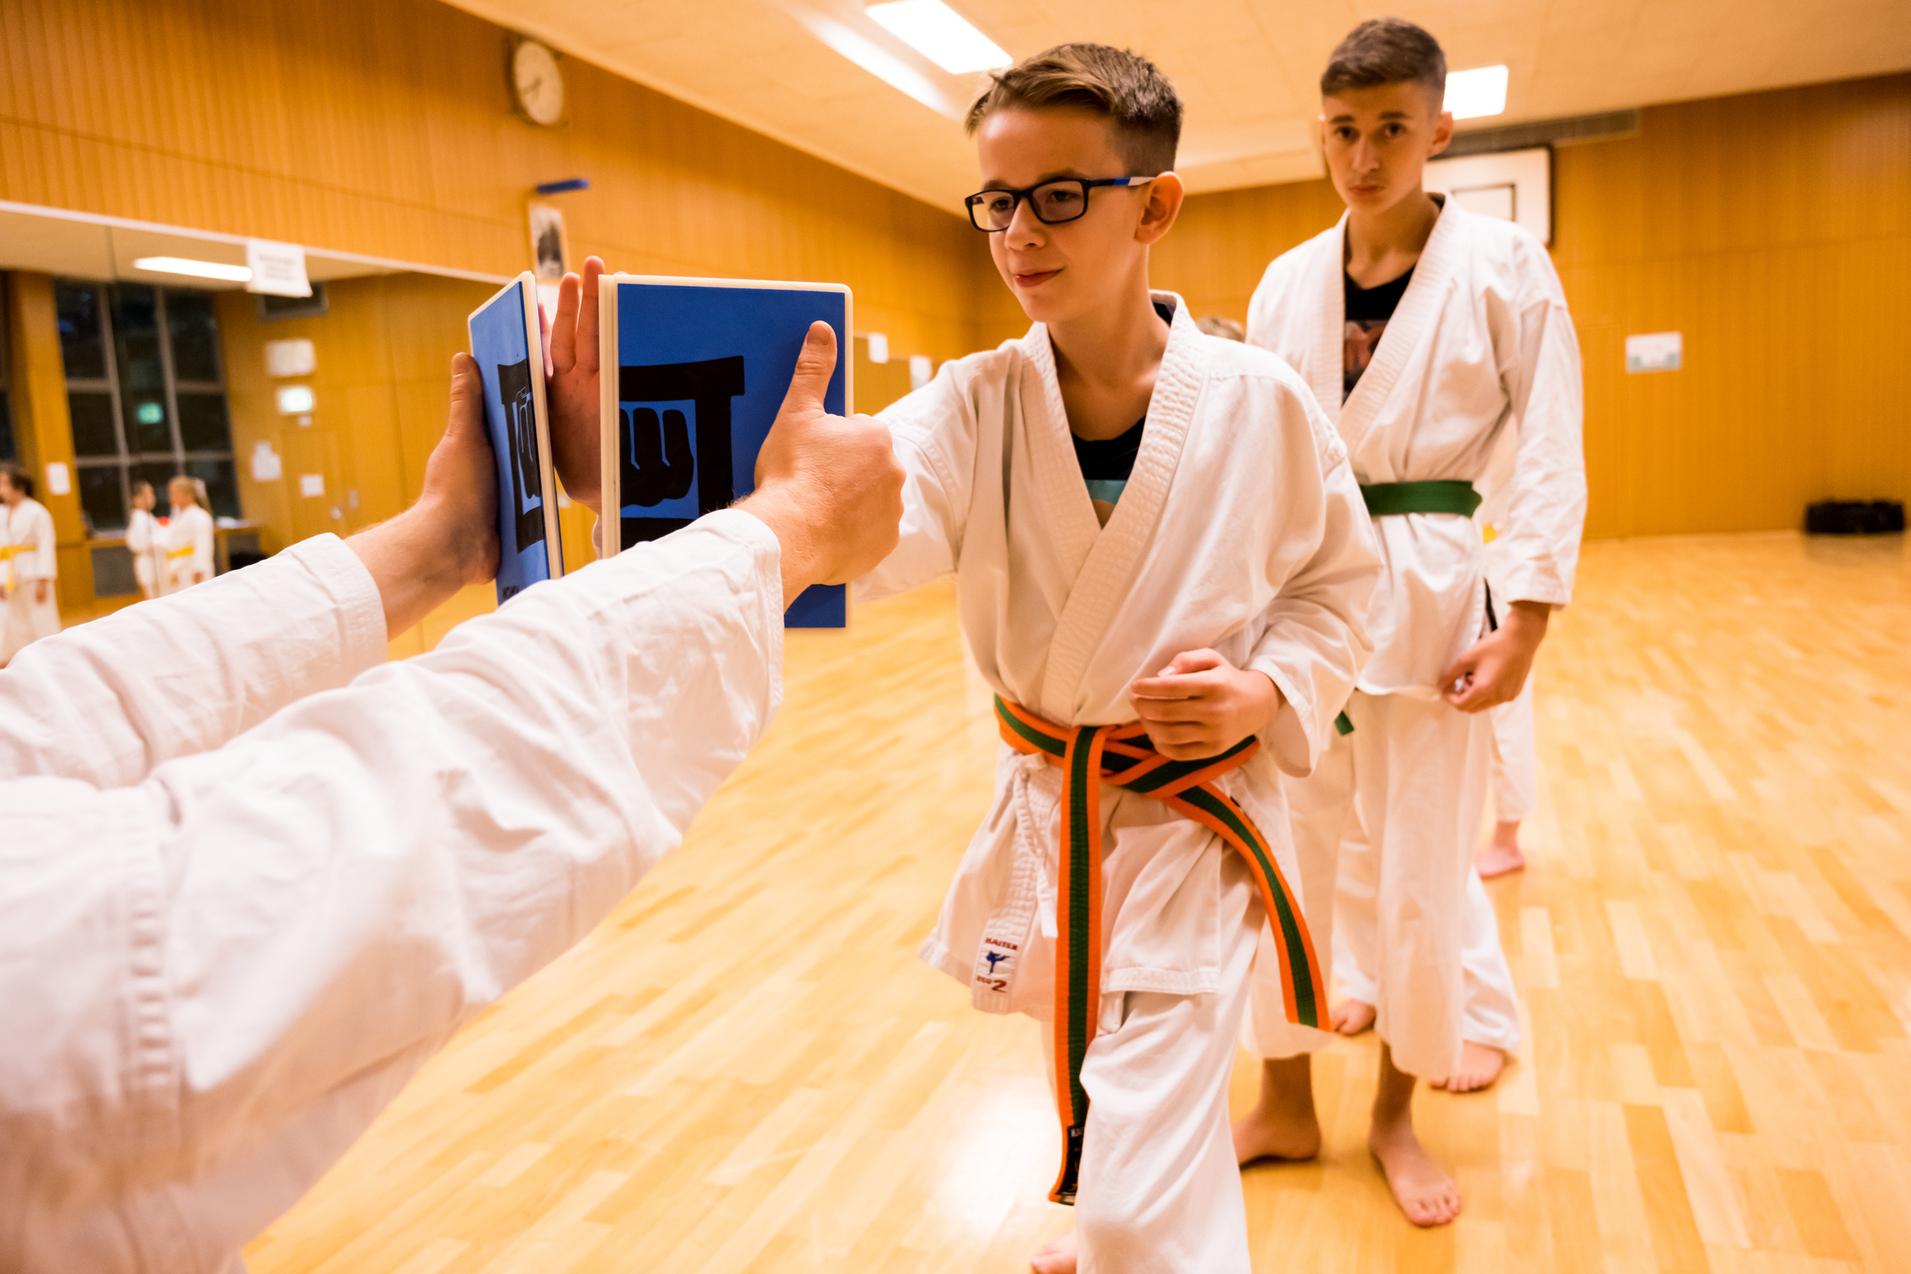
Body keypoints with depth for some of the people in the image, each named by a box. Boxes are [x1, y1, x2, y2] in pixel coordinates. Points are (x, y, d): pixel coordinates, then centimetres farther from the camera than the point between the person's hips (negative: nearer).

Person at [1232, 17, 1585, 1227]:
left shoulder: (1505, 264, -3)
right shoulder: (1288, 284, 7)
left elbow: (1550, 453, -4)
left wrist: (1525, 622, -12)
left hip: (1428, 599, -3)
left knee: (1420, 879, 7)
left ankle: (1398, 1113, 31)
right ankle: (1288, 1104, 30)